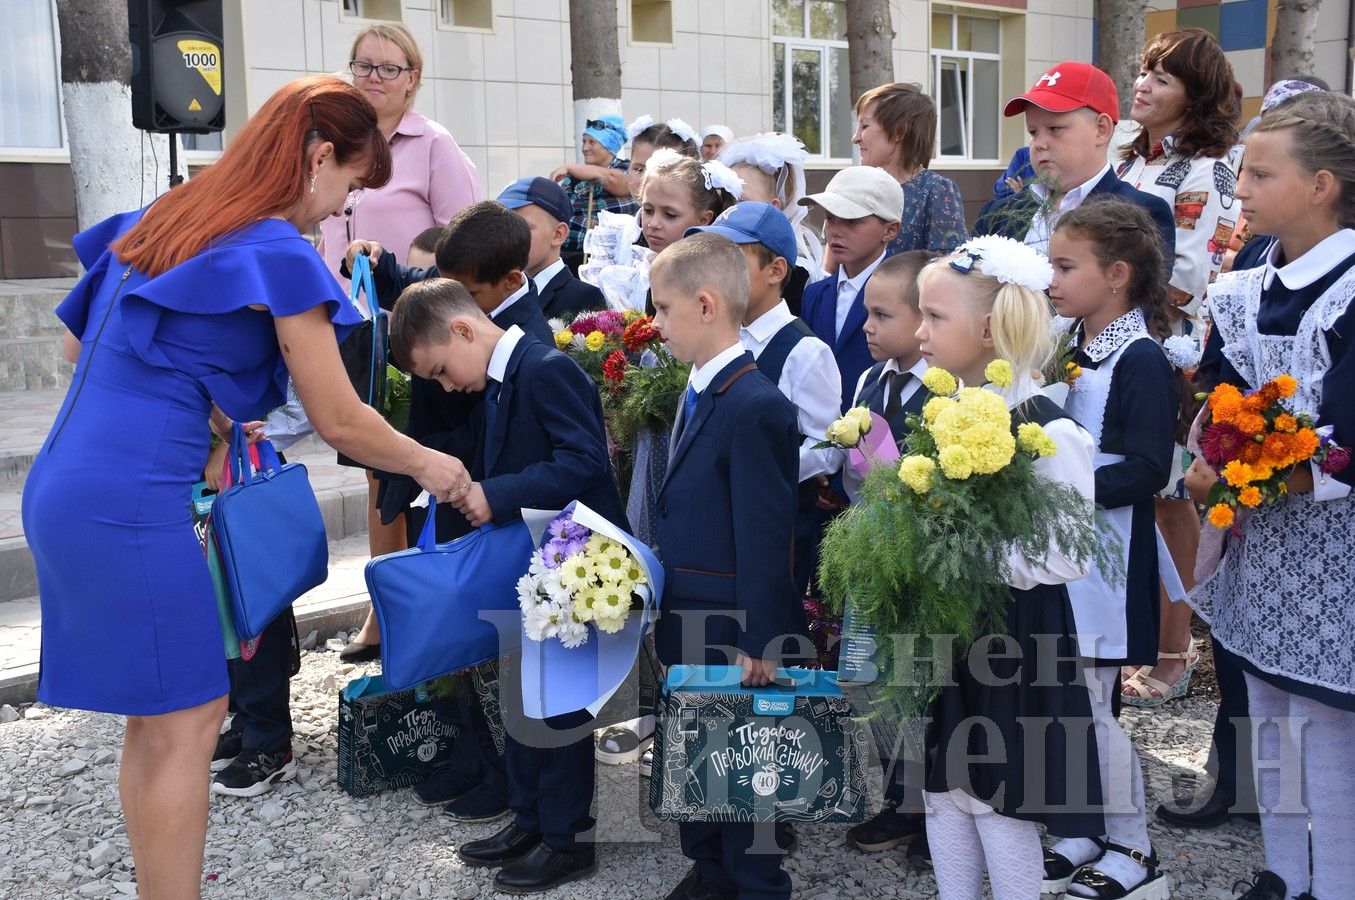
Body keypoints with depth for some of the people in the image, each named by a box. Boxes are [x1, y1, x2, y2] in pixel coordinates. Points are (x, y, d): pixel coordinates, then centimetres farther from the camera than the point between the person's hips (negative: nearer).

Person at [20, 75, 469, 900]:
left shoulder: (164, 219, 15)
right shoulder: (278, 252, -10)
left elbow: (79, 344, 23)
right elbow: (341, 423, -6)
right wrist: (429, 465, 10)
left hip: (63, 490, 9)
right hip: (132, 507, -9)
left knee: (156, 719, 16)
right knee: (188, 721, 3)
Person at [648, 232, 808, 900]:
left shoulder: (754, 406, -22)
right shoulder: (699, 394, 8)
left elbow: (763, 535, -22)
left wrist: (758, 640, -19)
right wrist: (669, 617, 16)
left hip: (733, 635, -9)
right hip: (689, 625, 9)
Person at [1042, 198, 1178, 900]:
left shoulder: (1140, 358, -14)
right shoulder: (1061, 343, 8)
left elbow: (1145, 470, -20)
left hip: (1102, 555, -8)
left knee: (1089, 706, 0)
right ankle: (1083, 835, 31)